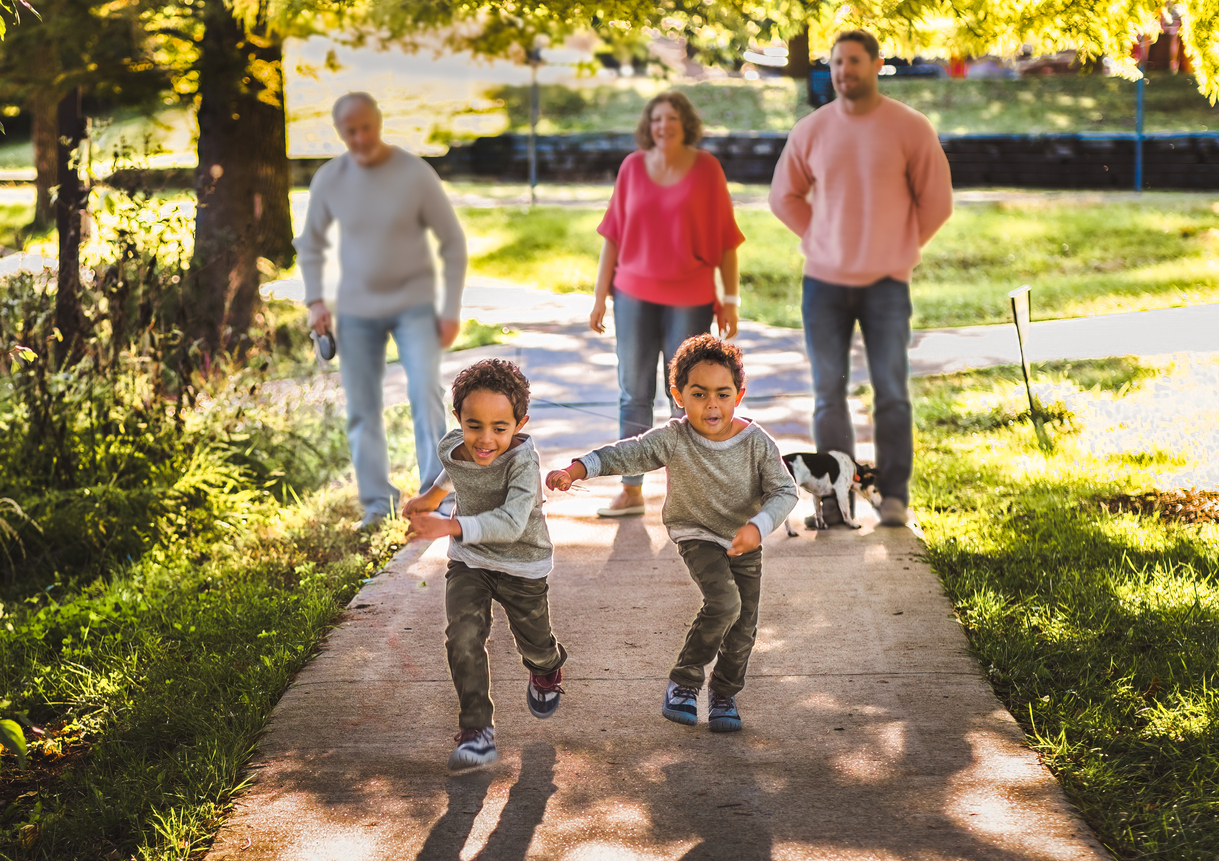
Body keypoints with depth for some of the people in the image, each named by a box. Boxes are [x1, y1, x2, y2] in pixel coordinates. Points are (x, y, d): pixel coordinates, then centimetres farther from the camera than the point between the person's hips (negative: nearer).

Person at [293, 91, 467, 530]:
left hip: (413, 304, -3)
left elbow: (453, 242, -5)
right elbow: (310, 243, 11)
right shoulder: (329, 179, -3)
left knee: (425, 390, -20)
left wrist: (451, 309, -8)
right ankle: (376, 500, 15)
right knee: (361, 409, 5)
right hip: (356, 310, 3)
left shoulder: (415, 174, -11)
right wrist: (314, 301, 0)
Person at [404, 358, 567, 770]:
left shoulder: (523, 462, -33)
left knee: (534, 643, 18)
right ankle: (477, 729, -12)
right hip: (469, 563, 3)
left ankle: (546, 673, 55)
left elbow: (511, 522, -45)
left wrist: (450, 527, -54)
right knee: (463, 638, -18)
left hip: (521, 567, -3)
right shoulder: (452, 447, -13)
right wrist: (431, 496, 28)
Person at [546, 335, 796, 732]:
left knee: (744, 626, 4)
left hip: (745, 543, 3)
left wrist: (758, 525, -32)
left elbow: (785, 491, -15)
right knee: (724, 603, -25)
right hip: (698, 536, -3)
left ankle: (724, 694, 29)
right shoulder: (672, 439, -19)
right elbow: (626, 454, -18)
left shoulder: (757, 442, -18)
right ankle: (684, 681, -6)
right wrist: (575, 470, -32)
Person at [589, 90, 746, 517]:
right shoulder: (632, 167, 3)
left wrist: (731, 299, -3)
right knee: (634, 393, 4)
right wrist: (600, 297, 4)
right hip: (634, 296, 2)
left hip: (689, 299, -2)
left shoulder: (706, 169, -2)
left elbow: (725, 238, 0)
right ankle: (631, 490, 10)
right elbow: (613, 235, 6)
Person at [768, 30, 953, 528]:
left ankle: (894, 497, 7)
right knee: (828, 393, 3)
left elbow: (936, 201, 4)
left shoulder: (910, 129, -4)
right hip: (824, 281, 2)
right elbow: (784, 196, 16)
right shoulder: (811, 131, 3)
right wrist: (819, 242, 9)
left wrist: (900, 250, 7)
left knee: (891, 392, -2)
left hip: (886, 283, -2)